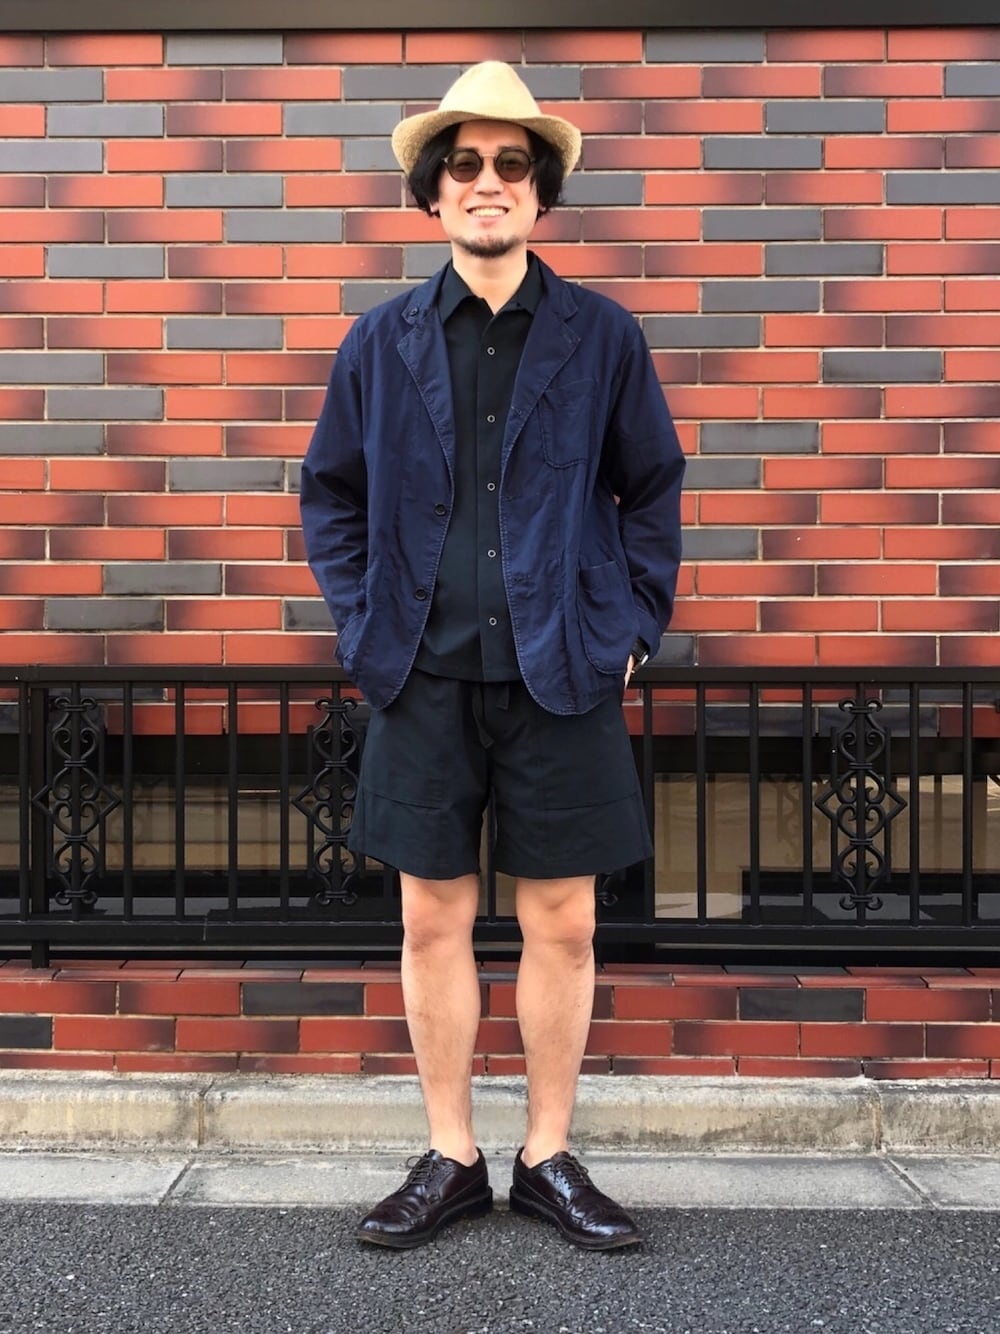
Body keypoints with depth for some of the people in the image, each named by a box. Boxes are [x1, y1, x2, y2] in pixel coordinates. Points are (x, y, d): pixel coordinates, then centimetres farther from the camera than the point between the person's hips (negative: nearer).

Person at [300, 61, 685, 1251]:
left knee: (561, 923, 6)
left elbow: (652, 493, 8)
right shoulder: (382, 340, 6)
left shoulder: (602, 337, 3)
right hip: (424, 679, 1)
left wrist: (631, 627, 0)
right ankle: (451, 1161, 24)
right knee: (434, 921, 7)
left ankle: (548, 1161, 23)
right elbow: (332, 494, 12)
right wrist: (362, 625, 3)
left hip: (560, 676, -1)